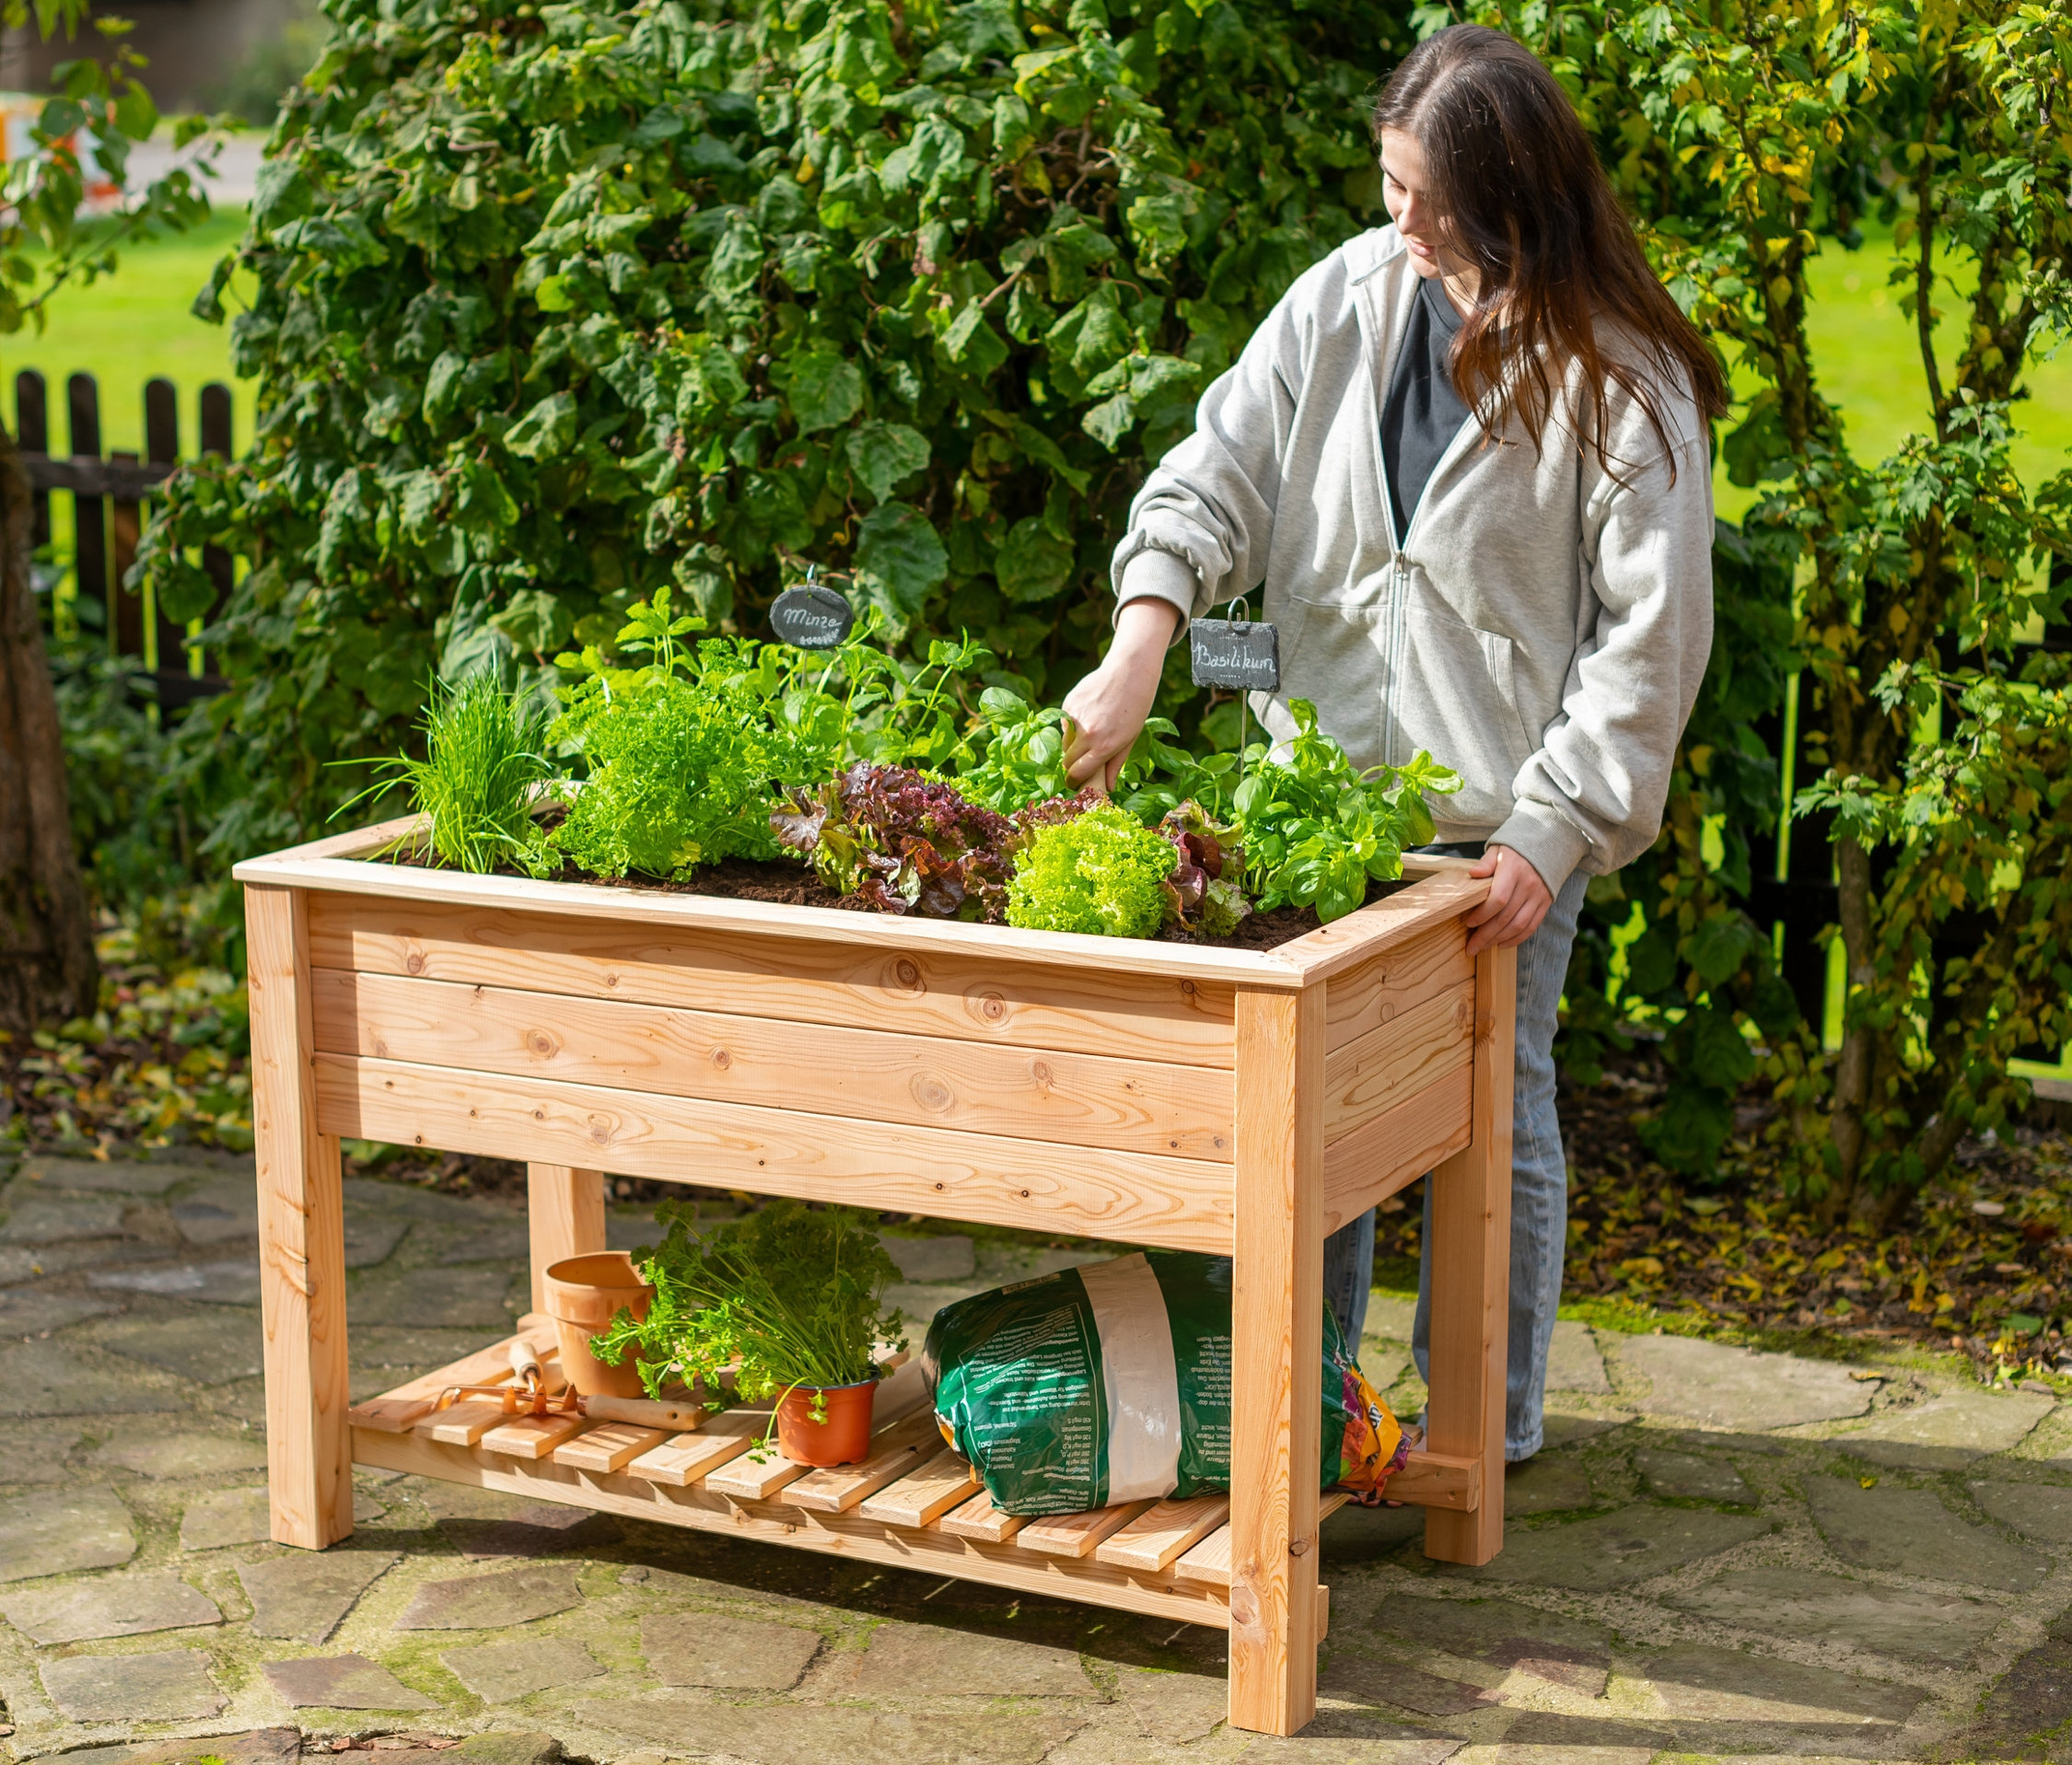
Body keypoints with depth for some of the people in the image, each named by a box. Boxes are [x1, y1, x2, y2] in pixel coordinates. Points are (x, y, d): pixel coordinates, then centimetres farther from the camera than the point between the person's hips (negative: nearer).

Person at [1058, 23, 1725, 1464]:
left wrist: (1553, 825, -15)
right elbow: (1220, 469, 1)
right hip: (1320, 785, 4)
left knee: (1491, 1109, 7)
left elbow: (1650, 634, -10)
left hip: (1504, 816, -4)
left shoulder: (1623, 380, -11)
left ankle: (1490, 1422, 23)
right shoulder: (1347, 300, 1)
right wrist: (1140, 650, -14)